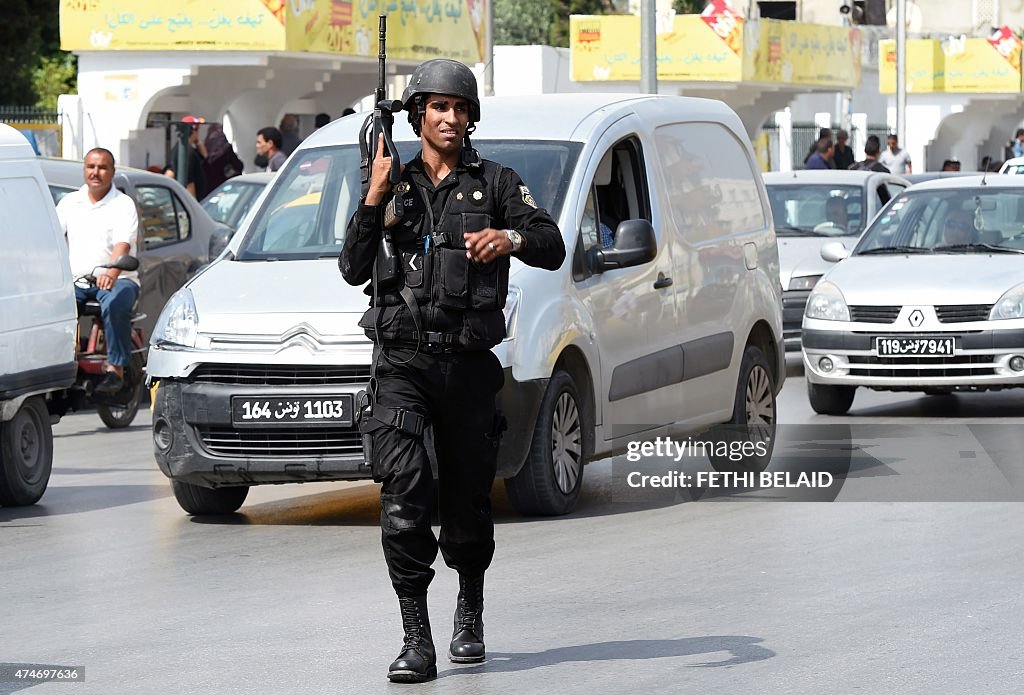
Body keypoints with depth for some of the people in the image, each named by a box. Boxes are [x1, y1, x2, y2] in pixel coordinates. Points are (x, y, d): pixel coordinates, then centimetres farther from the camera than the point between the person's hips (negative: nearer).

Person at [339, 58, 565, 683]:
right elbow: (354, 269, 3)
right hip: (403, 360, 0)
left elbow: (553, 249, -5)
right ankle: (416, 638, -20)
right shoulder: (395, 184, 11)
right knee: (403, 489, -19)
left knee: (468, 498, 9)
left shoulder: (496, 183, 8)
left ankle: (471, 611, 36)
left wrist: (511, 237, -26)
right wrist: (374, 197, -7)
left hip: (469, 363, 0)